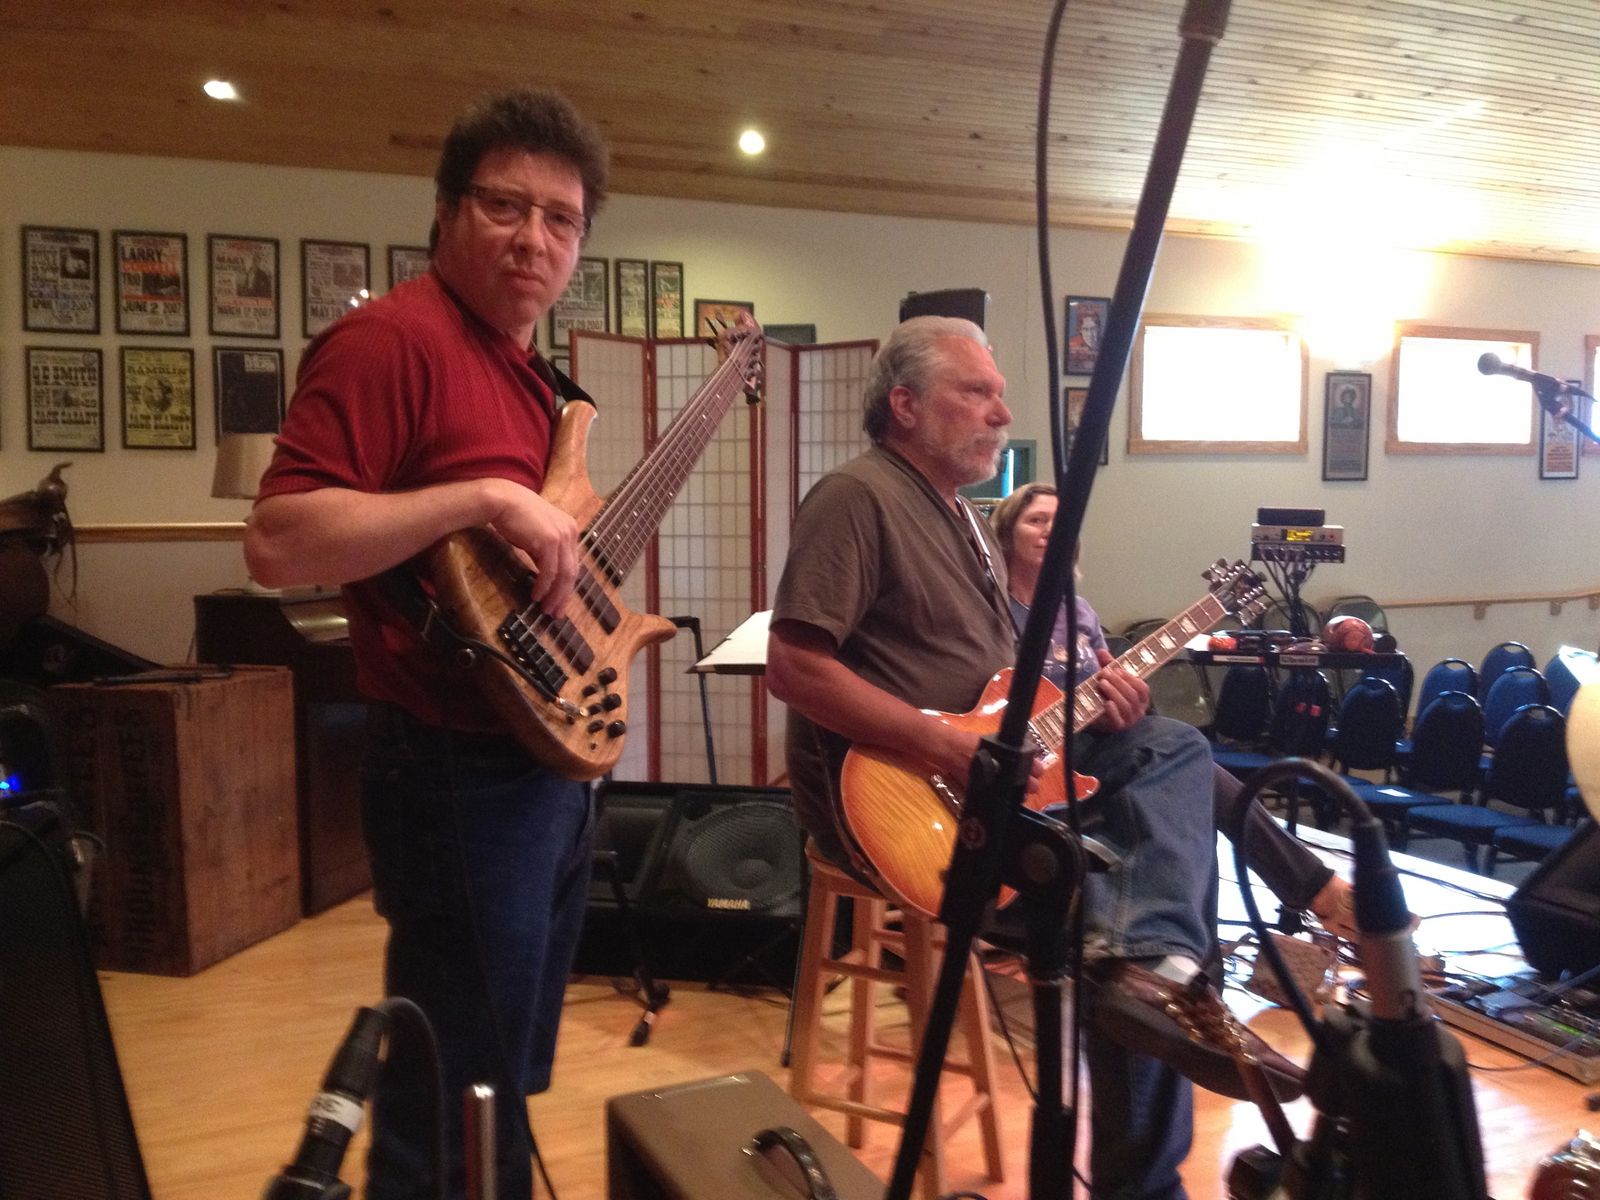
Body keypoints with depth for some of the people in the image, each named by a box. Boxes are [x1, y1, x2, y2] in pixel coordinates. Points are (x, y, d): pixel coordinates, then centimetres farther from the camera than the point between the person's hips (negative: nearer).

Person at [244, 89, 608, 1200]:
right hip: (463, 777, -10)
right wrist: (486, 496, -28)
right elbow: (278, 543, -26)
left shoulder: (527, 370, 14)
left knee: (510, 1080, 24)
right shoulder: (393, 339, -15)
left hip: (552, 760, 10)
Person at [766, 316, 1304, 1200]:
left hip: (981, 773, 9)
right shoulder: (855, 498, -12)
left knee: (1173, 750, -4)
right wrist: (951, 747, -25)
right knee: (1104, 893, -19)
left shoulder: (962, 519, 19)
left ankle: (1158, 966, -25)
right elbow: (793, 666, -23)